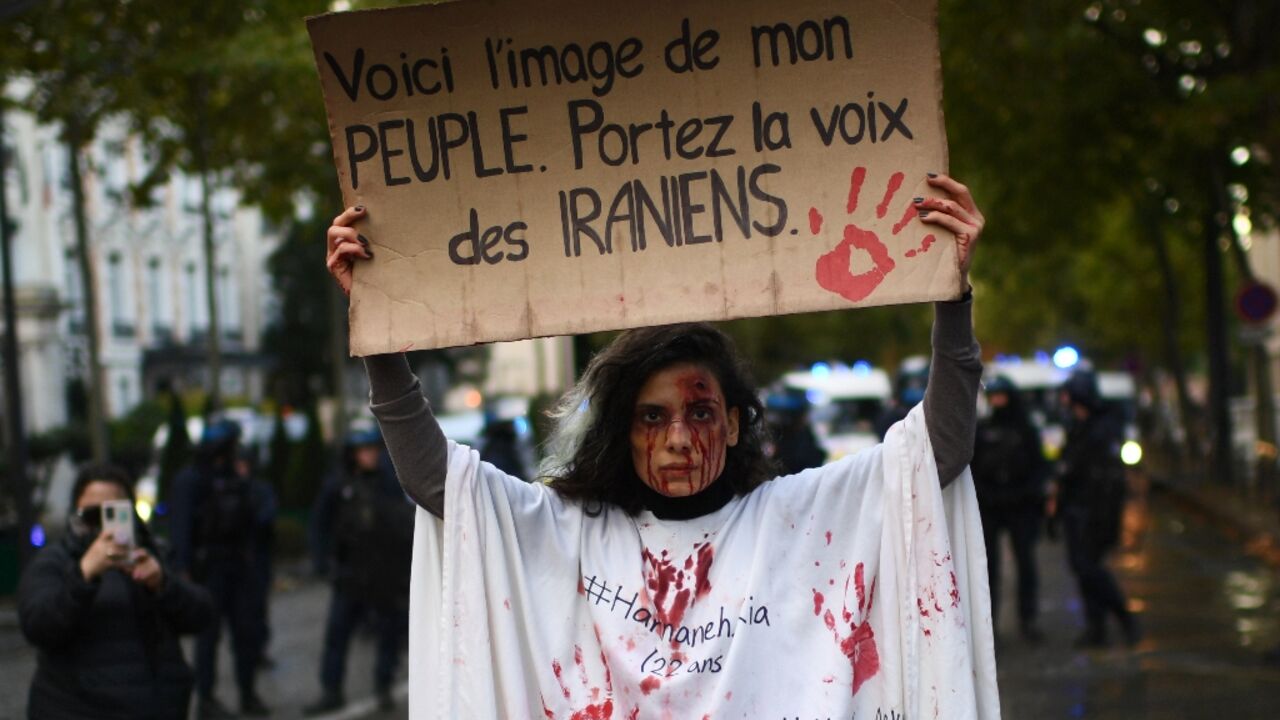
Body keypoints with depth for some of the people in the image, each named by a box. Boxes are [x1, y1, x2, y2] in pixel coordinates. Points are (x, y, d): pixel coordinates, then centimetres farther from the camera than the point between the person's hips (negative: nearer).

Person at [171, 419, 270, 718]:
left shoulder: (238, 480, 15)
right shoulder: (190, 480, -7)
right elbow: (181, 526, -12)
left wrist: (249, 557, 11)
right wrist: (183, 569, -18)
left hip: (239, 566, 6)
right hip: (209, 567, -6)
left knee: (246, 629, 6)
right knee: (208, 633, -2)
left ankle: (248, 695, 14)